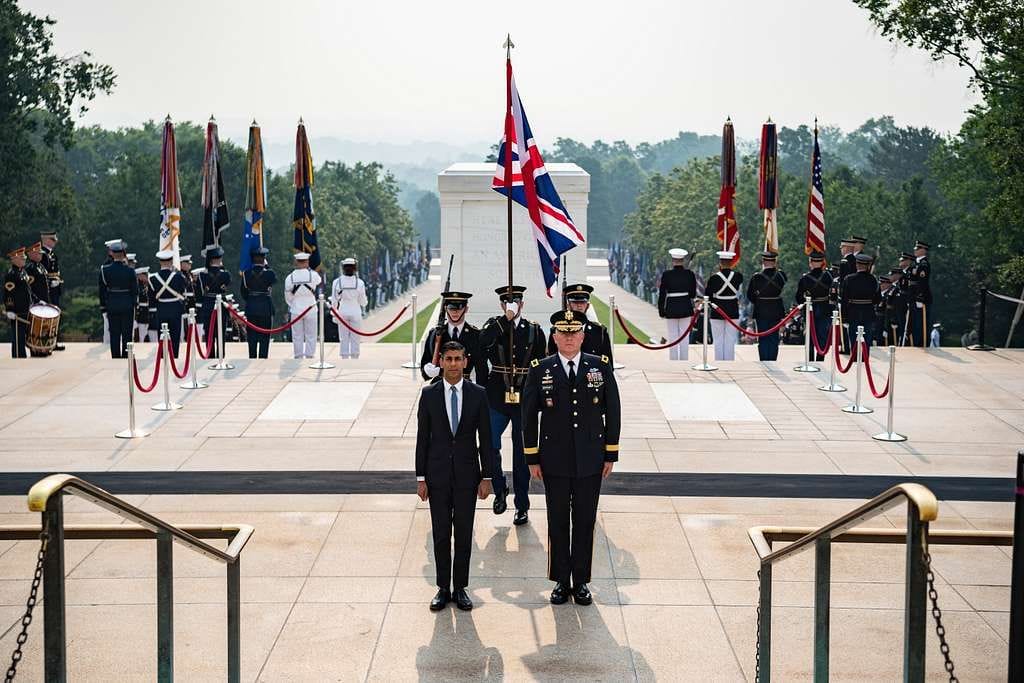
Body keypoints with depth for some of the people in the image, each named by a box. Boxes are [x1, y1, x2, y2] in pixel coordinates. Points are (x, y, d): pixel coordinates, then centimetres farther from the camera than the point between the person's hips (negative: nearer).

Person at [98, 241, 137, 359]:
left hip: (112, 306, 1)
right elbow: (135, 290, -4)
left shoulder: (105, 269, -6)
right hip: (127, 306, -1)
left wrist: (103, 308, 6)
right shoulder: (129, 270, -10)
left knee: (114, 334, 7)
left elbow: (102, 290, -1)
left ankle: (115, 357, 7)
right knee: (127, 334, 5)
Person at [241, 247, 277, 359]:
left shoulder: (246, 274, -3)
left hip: (251, 308, 2)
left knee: (252, 338, 9)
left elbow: (243, 293, 4)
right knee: (264, 336, 4)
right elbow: (275, 279, 13)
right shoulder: (269, 273, -11)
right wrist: (266, 266, 14)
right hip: (266, 307, -2)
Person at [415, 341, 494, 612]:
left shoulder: (478, 394, -1)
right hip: (438, 474, 0)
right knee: (441, 533, 6)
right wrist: (420, 477, -1)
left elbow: (485, 438, 1)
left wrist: (487, 477, -2)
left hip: (467, 474, 0)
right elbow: (422, 437, 2)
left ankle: (460, 588, 15)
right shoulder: (429, 394, -1)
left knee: (464, 533, 5)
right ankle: (443, 588, 15)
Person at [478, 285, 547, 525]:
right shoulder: (493, 327, 2)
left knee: (522, 453, 5)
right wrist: (505, 320, -21)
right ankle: (500, 490, 18)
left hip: (525, 399, 0)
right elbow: (482, 344, -21)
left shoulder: (534, 331, 4)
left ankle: (522, 506, 13)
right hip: (497, 397, 0)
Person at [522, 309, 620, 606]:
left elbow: (612, 411, 4)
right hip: (554, 461, 0)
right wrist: (532, 459, 0)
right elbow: (529, 416, 2)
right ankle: (561, 581, 17)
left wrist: (611, 455, 2)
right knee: (558, 522, 6)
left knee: (585, 522, 6)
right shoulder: (540, 370, -1)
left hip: (590, 461, 0)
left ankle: (581, 582, 17)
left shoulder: (601, 367, 1)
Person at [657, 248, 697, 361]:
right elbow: (693, 294, 2)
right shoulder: (689, 274, -4)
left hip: (671, 309, -1)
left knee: (673, 338, 6)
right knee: (685, 337, 8)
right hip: (686, 308, 1)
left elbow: (662, 295, -6)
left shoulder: (666, 275, -8)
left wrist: (661, 311, 4)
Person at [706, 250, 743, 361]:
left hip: (717, 313, -1)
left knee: (718, 341, 6)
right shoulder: (738, 276, -5)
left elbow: (707, 296, -4)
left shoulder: (714, 278, -10)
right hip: (733, 313, 1)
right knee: (730, 341, 6)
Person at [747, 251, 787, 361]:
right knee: (774, 339, 9)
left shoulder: (756, 277, -12)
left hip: (761, 313, -2)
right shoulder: (781, 275, -7)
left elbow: (750, 295, -5)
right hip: (777, 313, 2)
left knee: (763, 340, 5)